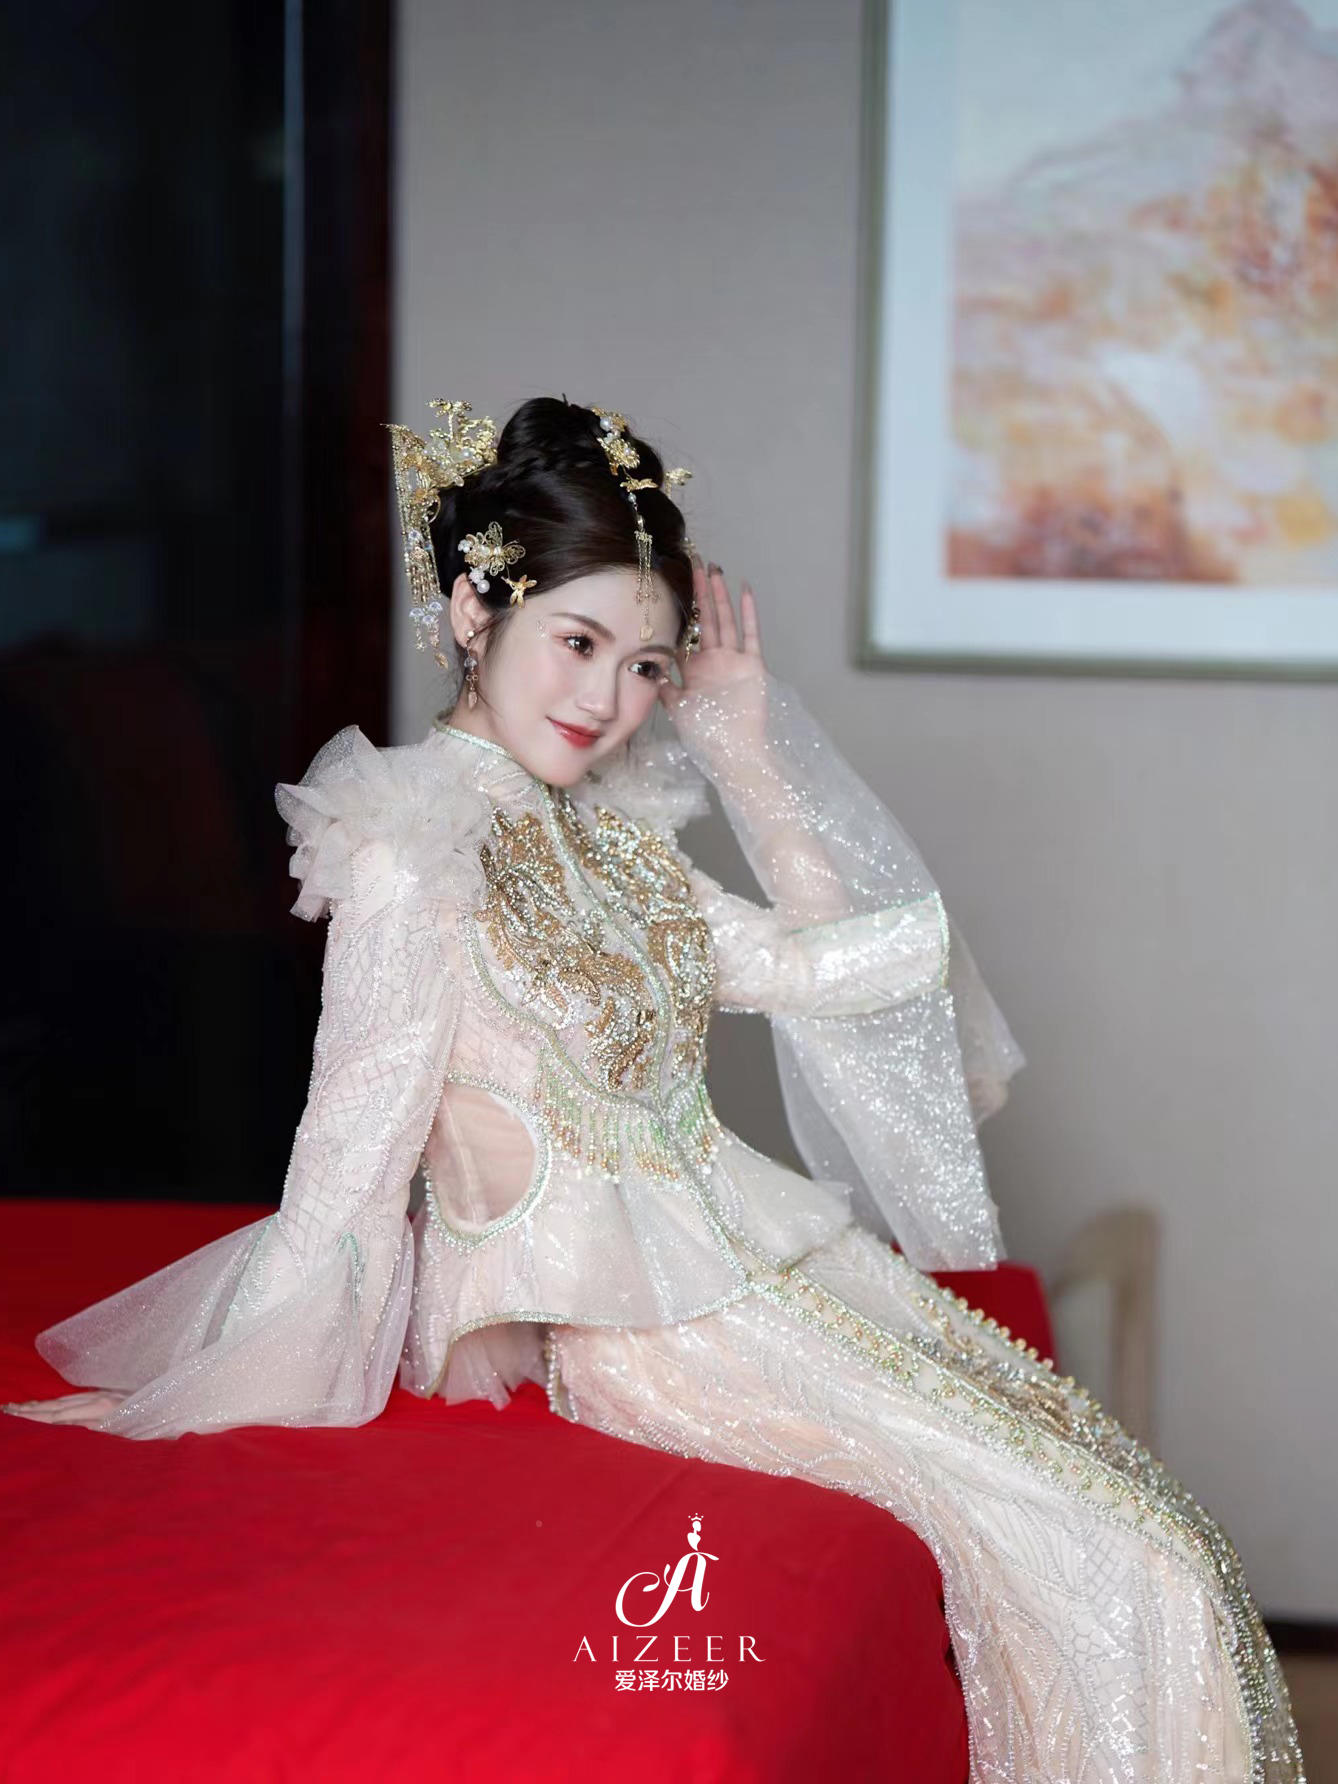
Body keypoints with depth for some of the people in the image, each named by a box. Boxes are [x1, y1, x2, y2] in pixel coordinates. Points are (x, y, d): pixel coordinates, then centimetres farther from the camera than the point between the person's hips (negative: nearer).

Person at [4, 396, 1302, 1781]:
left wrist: (750, 745, 12)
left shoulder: (605, 834, 12)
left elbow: (827, 963, 16)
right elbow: (353, 1150, -11)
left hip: (746, 1251, 9)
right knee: (1113, 1567, -13)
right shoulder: (410, 852, -12)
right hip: (646, 1320, -9)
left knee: (1114, 1482, 5)